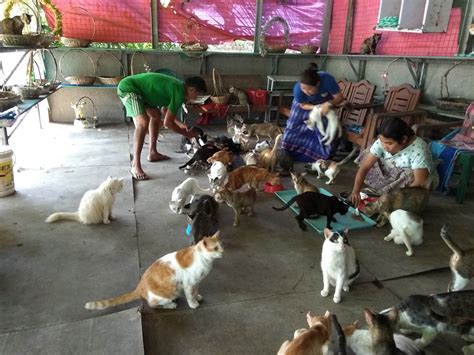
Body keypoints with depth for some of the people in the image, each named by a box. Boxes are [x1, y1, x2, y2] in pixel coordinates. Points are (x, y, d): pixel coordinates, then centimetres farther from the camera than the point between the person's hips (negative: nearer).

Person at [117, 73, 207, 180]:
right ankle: (135, 165, -23)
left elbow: (166, 110, 25)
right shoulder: (180, 92, -19)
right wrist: (185, 133, -2)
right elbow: (167, 123, -16)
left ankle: (152, 153, 30)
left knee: (156, 115, 22)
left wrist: (180, 124, 20)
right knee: (143, 123, -27)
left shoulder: (177, 86, 10)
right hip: (127, 88, -11)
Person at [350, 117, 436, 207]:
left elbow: (420, 183, -37)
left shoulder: (418, 150, -34)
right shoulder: (382, 142, -22)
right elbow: (364, 167, -24)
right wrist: (355, 191, -36)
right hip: (394, 178, 5)